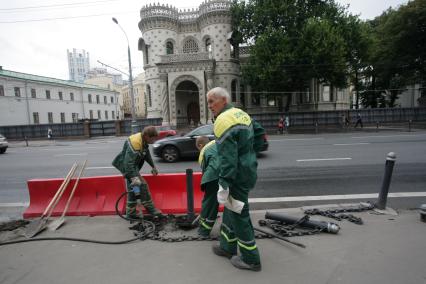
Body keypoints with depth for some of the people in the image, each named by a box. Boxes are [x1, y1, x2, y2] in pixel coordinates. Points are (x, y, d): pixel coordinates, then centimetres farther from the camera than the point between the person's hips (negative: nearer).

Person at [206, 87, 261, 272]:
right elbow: (254, 140, 18)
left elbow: (227, 159, -25)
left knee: (238, 216, 5)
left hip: (237, 177, -10)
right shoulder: (241, 114, 10)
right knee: (231, 210, 22)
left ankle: (251, 259, 22)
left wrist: (224, 186, -22)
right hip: (248, 171, 10)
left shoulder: (223, 121, -20)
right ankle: (227, 247, 38)